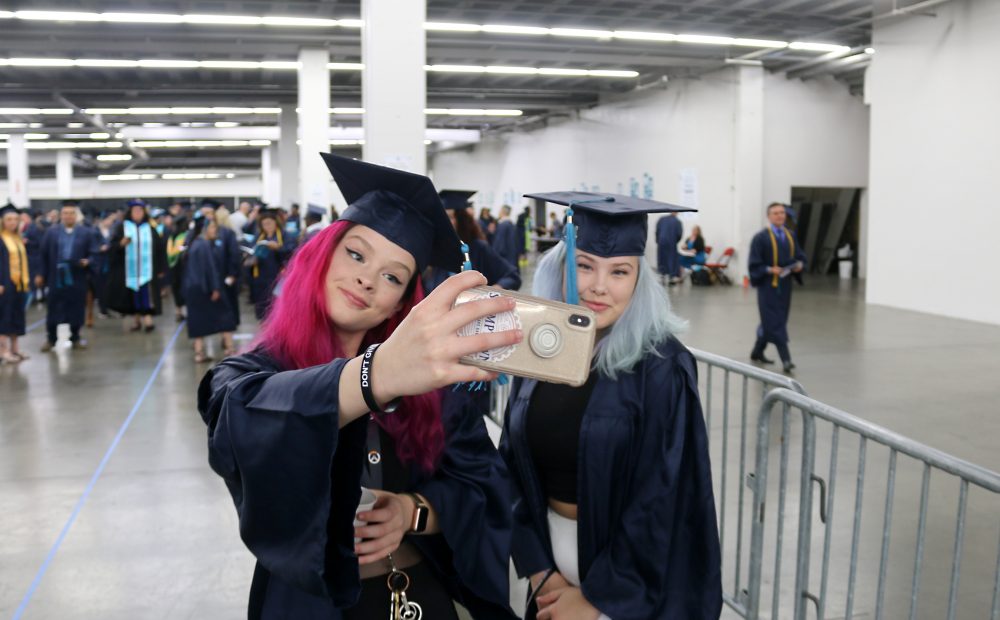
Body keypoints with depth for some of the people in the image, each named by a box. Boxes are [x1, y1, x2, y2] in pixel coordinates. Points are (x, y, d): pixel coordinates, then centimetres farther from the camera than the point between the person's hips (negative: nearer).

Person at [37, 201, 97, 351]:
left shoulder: (85, 233, 2)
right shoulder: (51, 232, 4)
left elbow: (93, 254, 2)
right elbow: (44, 255, 5)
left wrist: (87, 261, -19)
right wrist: (41, 274, 3)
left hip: (77, 278, 0)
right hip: (56, 276, 0)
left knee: (75, 309, 7)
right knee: (54, 309, 6)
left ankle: (75, 338, 20)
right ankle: (51, 339, 16)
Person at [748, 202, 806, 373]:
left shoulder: (790, 236, 10)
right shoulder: (760, 238, -7)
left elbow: (800, 255, 14)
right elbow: (754, 264, -9)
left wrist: (799, 264, -8)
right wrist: (770, 270, -23)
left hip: (785, 284, 6)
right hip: (768, 285, -6)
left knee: (770, 321, 14)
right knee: (775, 322, -8)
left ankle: (757, 352, 30)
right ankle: (785, 359, -12)